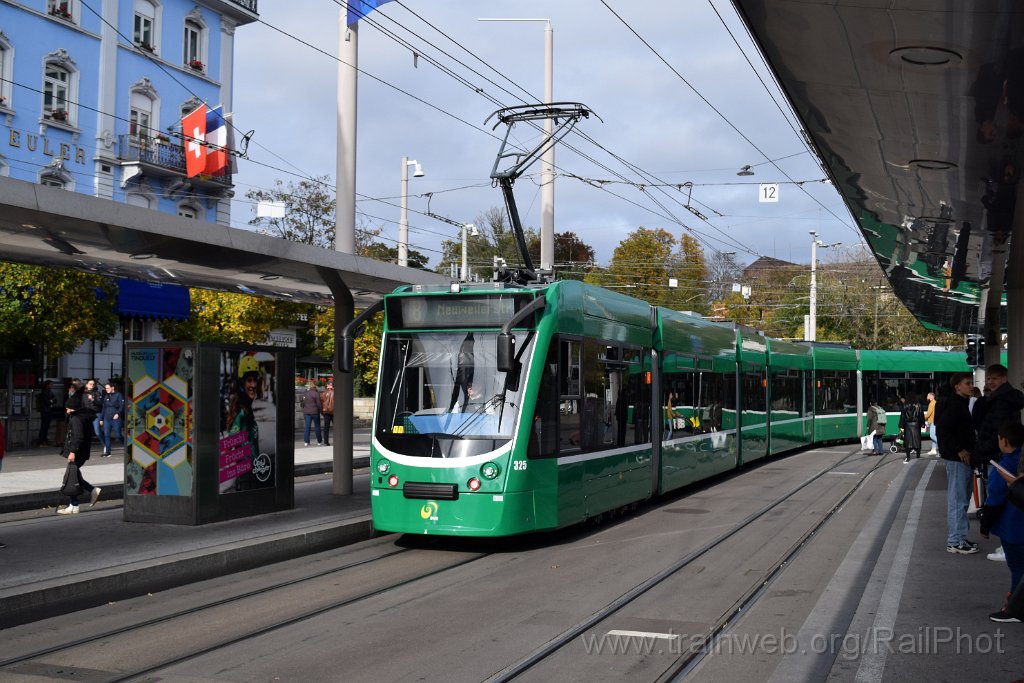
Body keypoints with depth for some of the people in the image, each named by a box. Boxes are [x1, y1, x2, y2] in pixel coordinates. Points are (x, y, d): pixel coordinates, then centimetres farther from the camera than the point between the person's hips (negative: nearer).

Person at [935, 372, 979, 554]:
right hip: (957, 459, -11)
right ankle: (954, 542, -4)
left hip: (963, 458, 11)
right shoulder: (954, 404, -14)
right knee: (957, 501, -7)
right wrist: (959, 450, -20)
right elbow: (942, 430, -23)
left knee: (962, 499, 15)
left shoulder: (961, 404, 17)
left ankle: (959, 538, 23)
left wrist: (969, 450, 12)